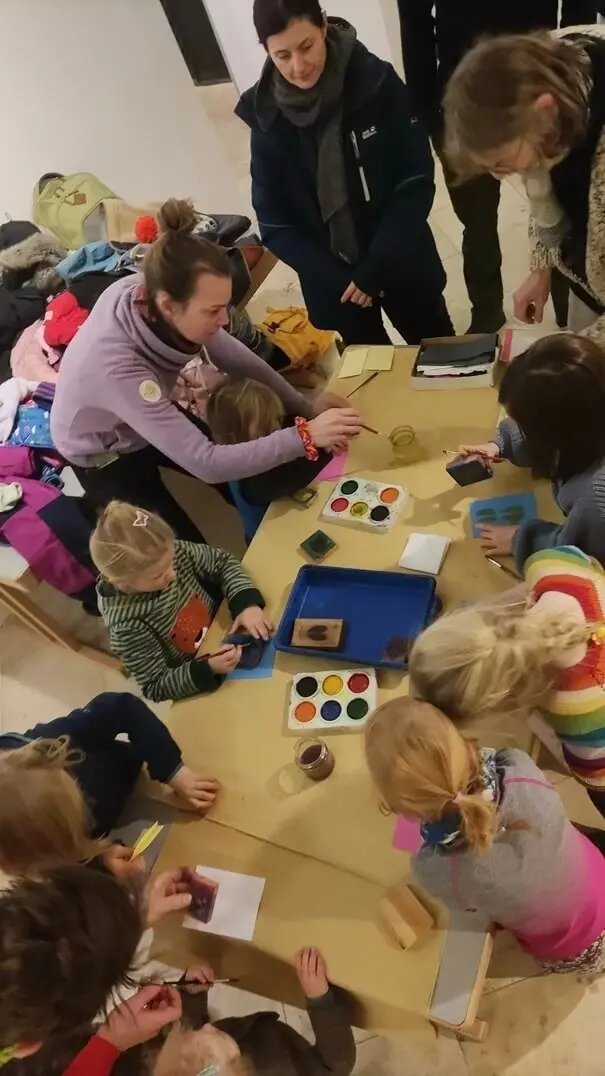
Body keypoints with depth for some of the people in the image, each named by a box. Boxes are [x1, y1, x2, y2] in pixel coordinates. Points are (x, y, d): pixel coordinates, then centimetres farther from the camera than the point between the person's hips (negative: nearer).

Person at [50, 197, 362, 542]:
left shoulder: (148, 291, -27)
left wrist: (306, 408, -17)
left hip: (152, 418, 6)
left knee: (250, 476, 11)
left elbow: (234, 357, -11)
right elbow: (205, 463, -42)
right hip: (103, 457, -6)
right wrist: (306, 436, -44)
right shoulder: (116, 366, -45)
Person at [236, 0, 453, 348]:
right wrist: (337, 281, -16)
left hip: (401, 263, 0)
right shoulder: (268, 116, -8)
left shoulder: (377, 81, -12)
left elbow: (417, 181, -11)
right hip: (335, 281, 1)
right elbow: (275, 224, -6)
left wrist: (375, 269, -19)